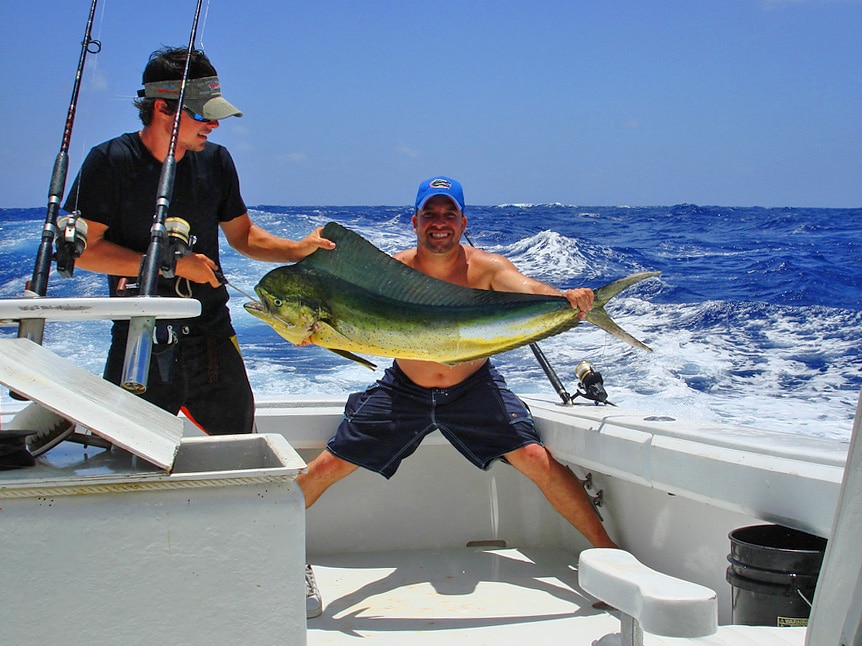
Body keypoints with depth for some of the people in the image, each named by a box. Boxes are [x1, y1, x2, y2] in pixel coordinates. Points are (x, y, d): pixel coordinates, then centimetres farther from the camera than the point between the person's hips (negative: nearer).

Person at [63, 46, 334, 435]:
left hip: (212, 340, 4)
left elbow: (243, 236, 14)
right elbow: (81, 248, -12)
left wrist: (297, 250, -3)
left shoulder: (215, 162, 6)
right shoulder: (110, 162, -9)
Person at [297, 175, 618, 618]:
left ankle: (606, 548, 0)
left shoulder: (485, 268, -17)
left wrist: (567, 298, -57)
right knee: (327, 466, -3)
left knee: (538, 461, -15)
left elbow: (527, 289, -35)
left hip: (474, 388, -1)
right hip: (404, 390, 1)